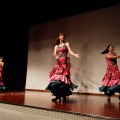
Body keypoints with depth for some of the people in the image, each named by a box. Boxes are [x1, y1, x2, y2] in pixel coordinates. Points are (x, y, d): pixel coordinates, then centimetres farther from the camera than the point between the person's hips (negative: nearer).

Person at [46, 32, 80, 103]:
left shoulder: (66, 44, 10)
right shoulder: (56, 46, 19)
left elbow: (70, 51, -3)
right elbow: (54, 53, 5)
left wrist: (75, 55, -23)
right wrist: (55, 56, -20)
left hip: (63, 63, -4)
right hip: (58, 63, 4)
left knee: (62, 78, -13)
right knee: (56, 78, -2)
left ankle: (64, 97, -7)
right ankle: (58, 96, 8)